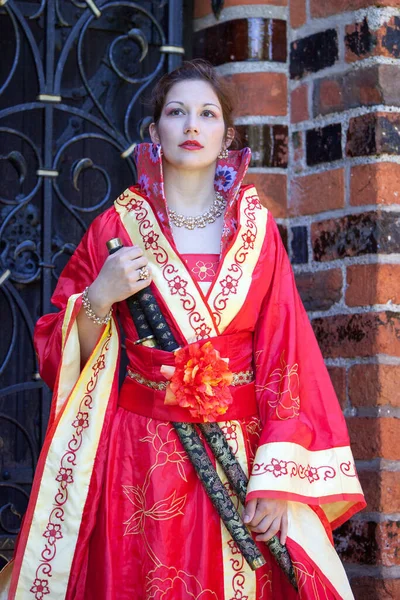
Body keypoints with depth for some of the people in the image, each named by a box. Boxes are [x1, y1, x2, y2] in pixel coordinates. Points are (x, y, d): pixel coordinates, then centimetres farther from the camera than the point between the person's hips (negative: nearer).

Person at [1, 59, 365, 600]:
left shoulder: (256, 227, 5)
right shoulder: (119, 225, 3)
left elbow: (284, 355, -1)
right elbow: (60, 351, 6)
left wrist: (276, 477, -11)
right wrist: (100, 298, -14)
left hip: (242, 454, 1)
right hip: (140, 457, -1)